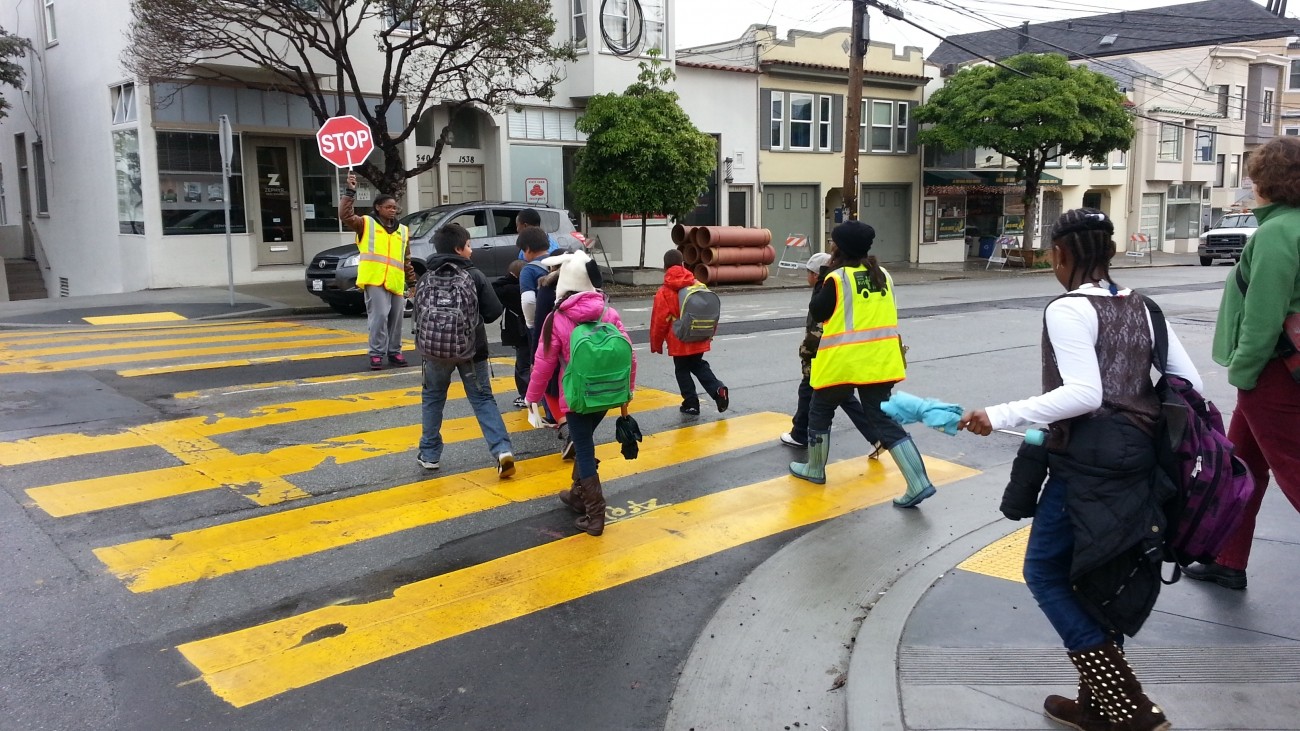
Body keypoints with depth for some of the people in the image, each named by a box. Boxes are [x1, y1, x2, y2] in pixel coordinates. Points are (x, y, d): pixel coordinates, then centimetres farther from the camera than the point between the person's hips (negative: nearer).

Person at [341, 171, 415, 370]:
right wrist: (350, 192, -19)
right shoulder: (366, 223, 6)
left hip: (396, 283, 5)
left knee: (395, 320, 9)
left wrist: (412, 280, 16)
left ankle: (394, 352, 22)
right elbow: (346, 216, -11)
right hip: (375, 280, -5)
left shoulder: (403, 231, 18)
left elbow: (407, 259, 21)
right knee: (379, 316, -12)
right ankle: (377, 354, -4)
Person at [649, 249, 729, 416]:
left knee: (682, 370, 12)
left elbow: (660, 321, -10)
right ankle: (717, 389, 4)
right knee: (699, 365, 21)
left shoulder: (664, 293, -12)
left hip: (679, 342, -4)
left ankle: (691, 403, 11)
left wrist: (656, 344, 2)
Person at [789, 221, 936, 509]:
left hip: (844, 363, -5)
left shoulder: (837, 278, -11)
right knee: (883, 419, 6)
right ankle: (919, 484, -3)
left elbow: (817, 312, -1)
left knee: (820, 412, 17)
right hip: (879, 362, 5)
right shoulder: (883, 275, 8)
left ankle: (814, 470, 31)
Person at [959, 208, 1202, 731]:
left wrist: (999, 417, -22)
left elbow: (1084, 393, -23)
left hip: (1088, 461, -8)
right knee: (1093, 578, 19)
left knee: (1045, 573, 6)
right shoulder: (1140, 307, 10)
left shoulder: (1068, 310, -12)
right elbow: (1190, 384, 9)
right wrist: (1157, 433, 23)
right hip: (1139, 458, 8)